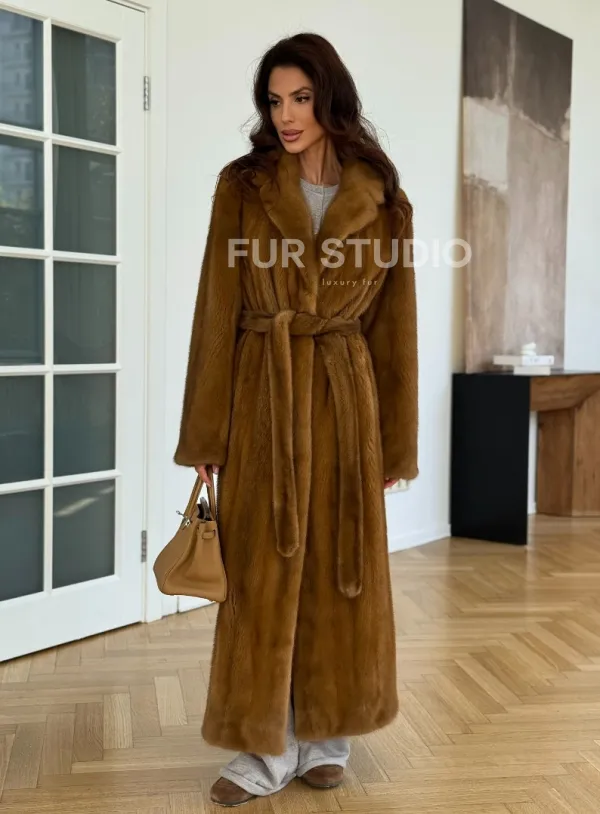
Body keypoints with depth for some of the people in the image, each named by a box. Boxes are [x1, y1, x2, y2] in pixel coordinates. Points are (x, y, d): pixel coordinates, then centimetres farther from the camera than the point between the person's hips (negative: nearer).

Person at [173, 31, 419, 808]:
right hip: (262, 396, -1)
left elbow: (393, 327, 4)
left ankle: (325, 734, 26)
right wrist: (206, 430, -6)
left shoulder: (381, 201, 2)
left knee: (341, 570, 8)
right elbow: (217, 309, -2)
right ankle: (267, 746, 18)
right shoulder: (241, 187, 0)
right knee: (260, 572, 3)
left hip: (345, 398, 1)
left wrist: (396, 439, 2)